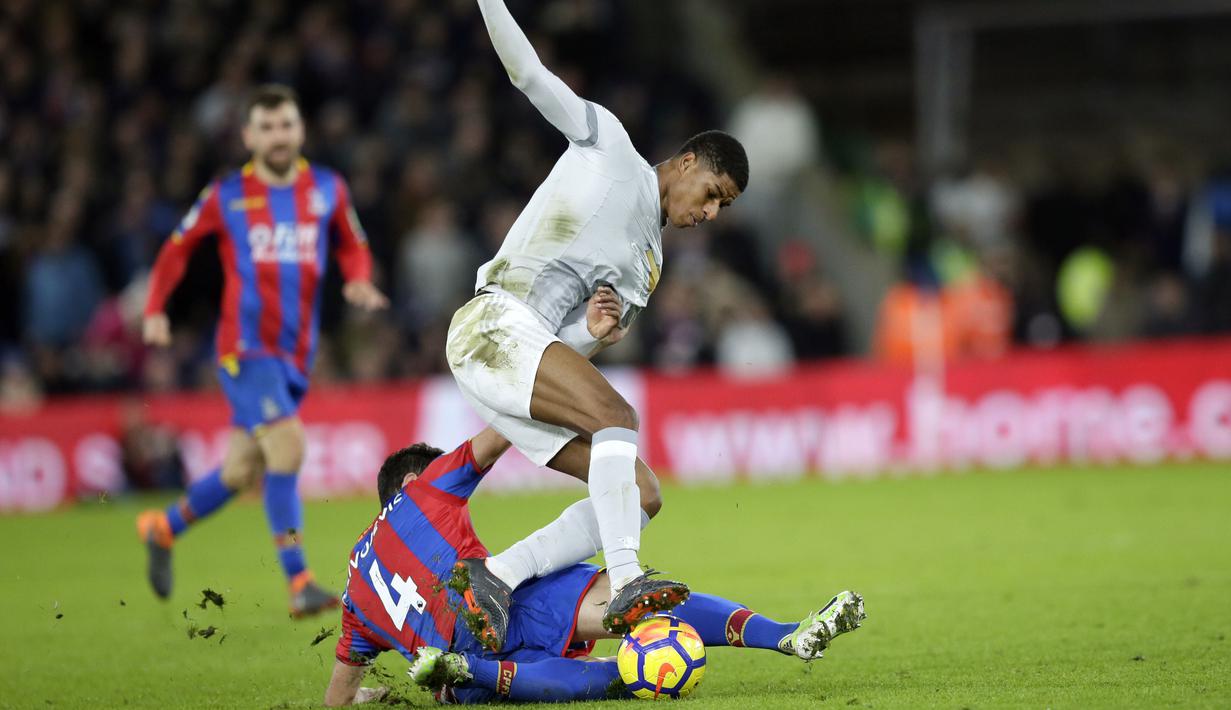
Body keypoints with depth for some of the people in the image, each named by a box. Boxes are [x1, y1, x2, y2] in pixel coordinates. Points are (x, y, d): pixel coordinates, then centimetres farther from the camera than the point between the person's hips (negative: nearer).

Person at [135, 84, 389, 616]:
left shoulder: (327, 189, 7)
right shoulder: (225, 196, 0)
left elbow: (353, 246, 19)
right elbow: (178, 247, 13)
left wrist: (359, 282, -3)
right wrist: (154, 309, 3)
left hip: (296, 354, 4)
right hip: (245, 347, -4)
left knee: (241, 473, 10)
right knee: (286, 447, -22)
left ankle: (163, 529, 36)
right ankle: (298, 583, -19)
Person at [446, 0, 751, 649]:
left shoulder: (649, 261, 25)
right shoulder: (608, 145, 9)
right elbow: (530, 74, 3)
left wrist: (603, 330, -4)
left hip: (536, 352, 8)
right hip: (494, 325, -8)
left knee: (642, 496, -6)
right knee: (618, 416, -29)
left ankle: (493, 577, -10)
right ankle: (626, 585, -38)